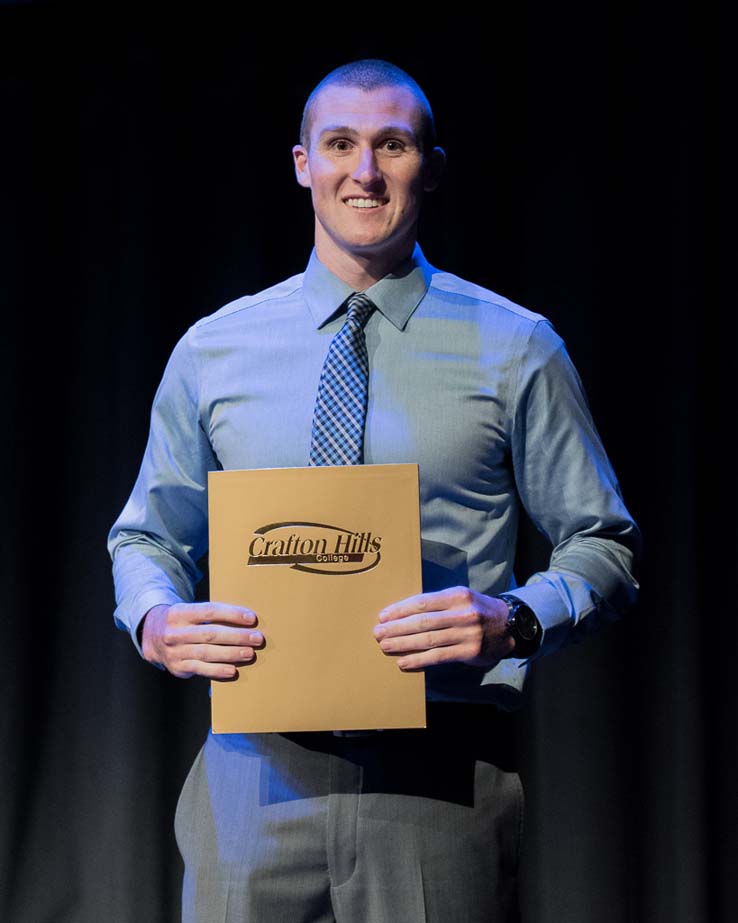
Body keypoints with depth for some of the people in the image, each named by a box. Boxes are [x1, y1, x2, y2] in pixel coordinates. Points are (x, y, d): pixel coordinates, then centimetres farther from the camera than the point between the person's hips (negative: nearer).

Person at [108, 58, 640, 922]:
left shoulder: (515, 350, 2)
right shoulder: (211, 351, 8)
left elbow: (603, 546, 5)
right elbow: (146, 539, 17)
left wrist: (516, 619, -16)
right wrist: (156, 621, -6)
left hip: (443, 779, -1)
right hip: (255, 773, 2)